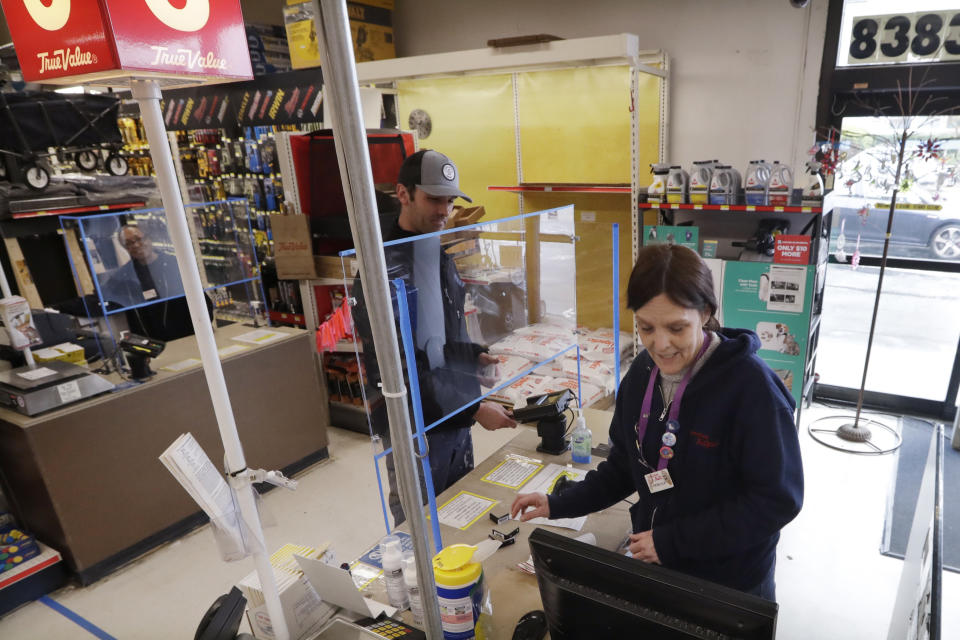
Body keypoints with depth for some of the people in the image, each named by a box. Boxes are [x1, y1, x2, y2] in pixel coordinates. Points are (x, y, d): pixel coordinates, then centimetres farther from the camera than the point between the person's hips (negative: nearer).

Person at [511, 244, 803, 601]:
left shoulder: (750, 384, -24)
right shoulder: (642, 372, -6)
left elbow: (778, 500, -21)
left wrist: (672, 541, -21)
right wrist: (559, 505, -4)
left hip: (731, 581, -5)